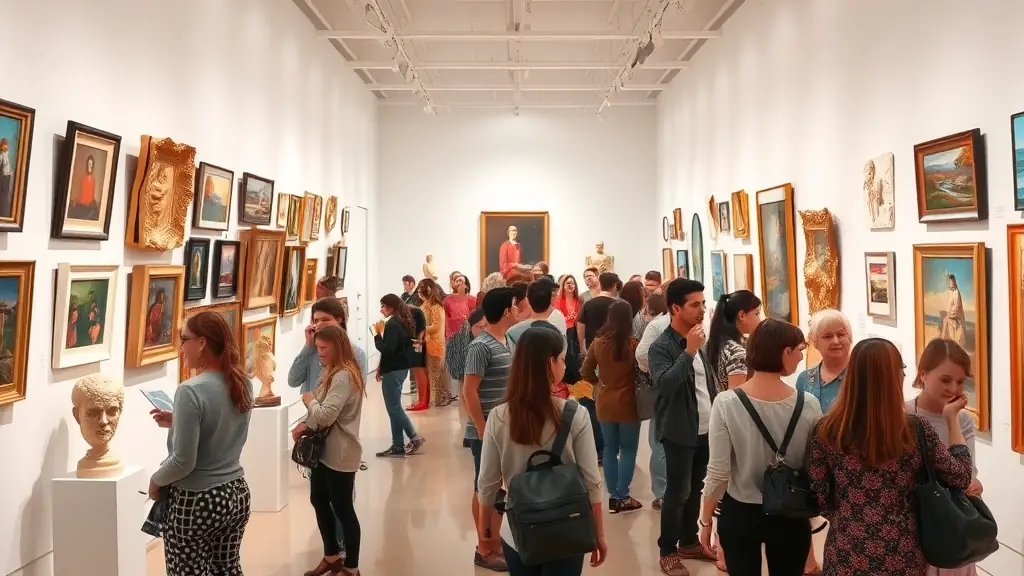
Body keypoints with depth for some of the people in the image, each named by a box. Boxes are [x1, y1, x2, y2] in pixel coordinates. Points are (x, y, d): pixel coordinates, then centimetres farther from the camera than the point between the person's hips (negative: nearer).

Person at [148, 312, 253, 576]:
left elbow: (183, 462, -19)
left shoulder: (191, 390, -21)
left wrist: (156, 481, -1)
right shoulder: (243, 384, 0)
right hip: (237, 493, 7)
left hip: (197, 501, -7)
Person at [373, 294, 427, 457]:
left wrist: (377, 333, -13)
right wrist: (381, 367, 17)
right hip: (399, 368, 10)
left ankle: (415, 438, -1)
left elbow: (387, 350, -24)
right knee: (394, 408, 11)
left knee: (394, 408, -4)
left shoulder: (392, 325, -17)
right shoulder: (402, 323, 12)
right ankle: (398, 446, 13)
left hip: (393, 371, -10)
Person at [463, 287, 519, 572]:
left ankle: (494, 542, 30)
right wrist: (483, 431, -19)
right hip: (487, 432, -8)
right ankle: (484, 549, 17)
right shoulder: (481, 347, -17)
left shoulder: (509, 342, 8)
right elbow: (469, 391, -19)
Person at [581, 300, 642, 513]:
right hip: (627, 403, -4)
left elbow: (586, 372, 2)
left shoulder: (598, 343, -5)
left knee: (610, 449, 14)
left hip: (605, 403, 4)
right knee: (628, 449, 8)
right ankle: (623, 497, 10)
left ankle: (613, 496, 20)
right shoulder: (633, 344, -16)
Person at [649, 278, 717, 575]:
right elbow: (665, 385, -30)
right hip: (680, 432, -7)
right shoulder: (661, 347, -15)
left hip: (706, 429, 7)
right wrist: (689, 351, -30)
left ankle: (689, 542, 30)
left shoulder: (699, 342, 8)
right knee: (678, 492, 0)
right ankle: (668, 551, 14)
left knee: (696, 489, 16)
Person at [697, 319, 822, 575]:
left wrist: (706, 521, 0)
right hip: (790, 516, 1)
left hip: (739, 513, -1)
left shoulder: (726, 403, -17)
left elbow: (718, 472, -14)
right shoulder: (808, 405, -14)